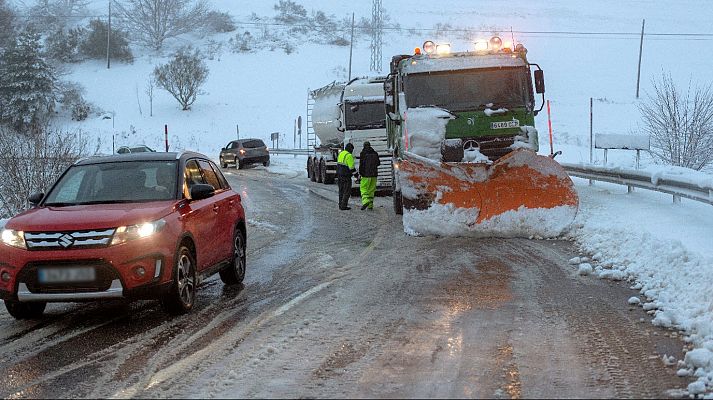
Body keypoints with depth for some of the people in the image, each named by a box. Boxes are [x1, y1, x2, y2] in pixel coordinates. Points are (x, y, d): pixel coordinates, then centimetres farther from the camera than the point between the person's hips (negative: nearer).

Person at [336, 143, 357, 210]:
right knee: (347, 191, -3)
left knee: (341, 191, 13)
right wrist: (356, 175, -11)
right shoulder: (349, 156, -15)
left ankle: (341, 205, 14)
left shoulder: (340, 154, 12)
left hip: (339, 174, 9)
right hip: (346, 176, -9)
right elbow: (351, 167, -18)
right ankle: (344, 206, -6)